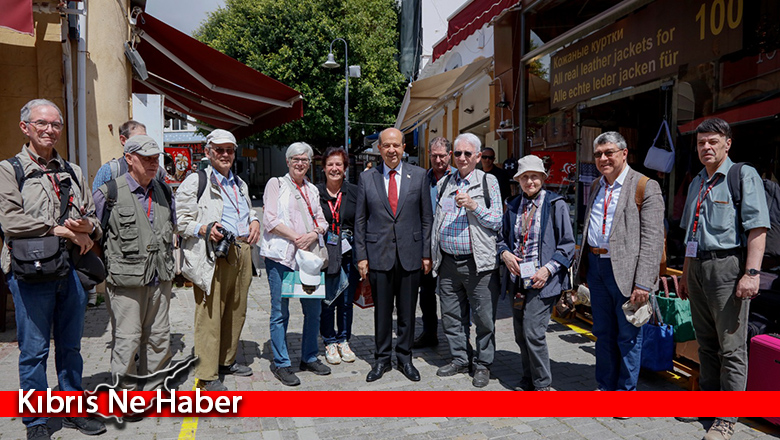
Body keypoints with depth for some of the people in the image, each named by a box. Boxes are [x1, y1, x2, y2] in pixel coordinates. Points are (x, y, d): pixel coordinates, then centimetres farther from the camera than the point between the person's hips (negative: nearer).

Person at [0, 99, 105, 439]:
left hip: (71, 270, 5)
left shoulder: (73, 172, 14)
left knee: (70, 346, 15)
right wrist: (63, 230, -13)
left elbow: (92, 217, 14)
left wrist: (88, 228, -10)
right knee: (34, 351, 4)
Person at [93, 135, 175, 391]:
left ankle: (153, 390, 26)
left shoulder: (162, 191, 11)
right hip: (126, 282, -5)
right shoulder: (109, 194, -6)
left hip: (160, 281, 6)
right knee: (127, 341, -2)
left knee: (159, 339, 12)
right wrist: (107, 267, 0)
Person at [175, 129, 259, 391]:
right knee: (210, 315, -5)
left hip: (242, 252, 7)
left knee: (236, 311, 14)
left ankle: (227, 360, 30)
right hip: (213, 255, -7)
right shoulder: (195, 181, -2)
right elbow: (180, 221, -6)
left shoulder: (239, 183, 21)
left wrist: (254, 221, 11)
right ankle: (206, 375, 3)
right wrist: (204, 229, -21)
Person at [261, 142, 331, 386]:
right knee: (280, 312, -1)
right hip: (281, 255, -5)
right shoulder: (276, 184, 4)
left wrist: (312, 235, -8)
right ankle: (280, 363, 11)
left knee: (314, 308, 8)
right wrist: (296, 237, -13)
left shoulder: (312, 190, 20)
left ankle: (309, 357, 24)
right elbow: (270, 220, -6)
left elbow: (322, 221, 14)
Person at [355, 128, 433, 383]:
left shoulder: (418, 175, 3)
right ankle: (382, 359, 24)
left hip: (410, 254, 0)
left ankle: (405, 358, 26)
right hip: (378, 255, 0)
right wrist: (361, 256, 0)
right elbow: (360, 221, 5)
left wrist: (426, 253, 1)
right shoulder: (367, 178, 3)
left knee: (407, 311, 9)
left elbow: (426, 217, 5)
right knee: (381, 311, 8)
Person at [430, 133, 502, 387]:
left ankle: (483, 365, 18)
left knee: (483, 317, 2)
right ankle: (459, 359, 28)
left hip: (478, 262, -4)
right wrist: (433, 255, 14)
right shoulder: (443, 184, 15)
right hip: (448, 262, 4)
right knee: (452, 316, 12)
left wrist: (474, 206, -17)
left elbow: (497, 221, -3)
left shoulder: (488, 182, 2)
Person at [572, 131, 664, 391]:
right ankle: (606, 387, 30)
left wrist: (643, 283, -19)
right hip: (596, 267, 7)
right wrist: (583, 266, 15)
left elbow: (652, 240, -14)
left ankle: (626, 391, 22)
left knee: (628, 336, 6)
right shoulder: (595, 186, 14)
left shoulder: (646, 187, -8)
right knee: (603, 333, 16)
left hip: (625, 270, -6)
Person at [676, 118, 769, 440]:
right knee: (706, 341, 15)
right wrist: (686, 274, 20)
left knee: (731, 346, -2)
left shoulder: (744, 175, -4)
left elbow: (757, 227, -13)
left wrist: (752, 272, -21)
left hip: (727, 265, -7)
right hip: (697, 267, 7)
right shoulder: (697, 183, 17)